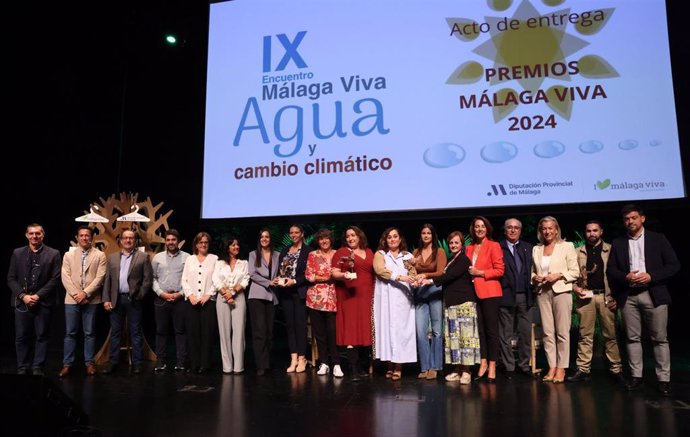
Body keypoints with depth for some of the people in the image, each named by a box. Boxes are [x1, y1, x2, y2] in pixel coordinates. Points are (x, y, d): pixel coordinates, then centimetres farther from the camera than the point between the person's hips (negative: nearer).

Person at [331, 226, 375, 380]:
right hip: (349, 296, -4)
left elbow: (375, 272, 20)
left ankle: (361, 365, 16)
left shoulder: (369, 252, 16)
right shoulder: (341, 252, 3)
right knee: (351, 332, -7)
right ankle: (354, 370, -4)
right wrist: (344, 275, -21)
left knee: (365, 331, 4)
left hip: (367, 296, 4)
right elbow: (334, 273, -2)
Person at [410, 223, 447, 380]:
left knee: (436, 331, 1)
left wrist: (426, 275, -24)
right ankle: (424, 367, 9)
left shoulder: (440, 251, 2)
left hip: (435, 291, -3)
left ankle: (434, 367, 10)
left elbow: (441, 272, -8)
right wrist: (411, 265, -10)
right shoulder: (415, 252, 11)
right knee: (421, 331, 0)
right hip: (419, 293, 3)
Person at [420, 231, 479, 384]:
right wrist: (426, 276, 1)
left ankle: (466, 370, -3)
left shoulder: (463, 259, -4)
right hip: (450, 303, 7)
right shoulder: (451, 261, 19)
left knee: (465, 335, -7)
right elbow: (447, 278, 14)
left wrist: (431, 280, -20)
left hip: (464, 303, -7)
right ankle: (456, 369, 9)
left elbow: (450, 276, -16)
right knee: (453, 336, 5)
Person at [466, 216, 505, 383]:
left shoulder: (493, 246, -3)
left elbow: (500, 270, -8)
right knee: (479, 329, 7)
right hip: (474, 292, 5)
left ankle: (492, 366, 8)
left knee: (491, 330, 1)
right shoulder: (469, 248, 13)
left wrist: (479, 272, -12)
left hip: (490, 292, -5)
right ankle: (483, 363, 16)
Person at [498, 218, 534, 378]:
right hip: (506, 296, -3)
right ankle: (509, 367, 13)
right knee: (505, 335, 3)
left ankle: (524, 365, 20)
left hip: (525, 296, 3)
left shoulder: (529, 248, 12)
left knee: (526, 333, 6)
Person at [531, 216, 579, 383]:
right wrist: (534, 278, -3)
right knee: (547, 332, 3)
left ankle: (561, 368, 6)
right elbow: (533, 271, 18)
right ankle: (552, 367, 10)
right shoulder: (536, 249, 13)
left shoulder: (567, 246, 3)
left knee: (562, 332, -1)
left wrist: (559, 275, -14)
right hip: (543, 293, 3)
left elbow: (575, 272, 0)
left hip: (561, 291, -3)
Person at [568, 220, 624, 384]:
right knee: (585, 335, 3)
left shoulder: (611, 250, 6)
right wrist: (576, 288, -6)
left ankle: (616, 369, 12)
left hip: (606, 296, -1)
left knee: (611, 335, 3)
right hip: (586, 296, 1)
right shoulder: (578, 252, 9)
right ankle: (583, 369, 6)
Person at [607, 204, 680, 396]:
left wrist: (651, 276, -13)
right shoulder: (618, 243, 11)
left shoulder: (658, 239, 6)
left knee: (660, 338, 1)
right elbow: (610, 270, 8)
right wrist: (626, 277, -12)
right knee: (632, 337, 4)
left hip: (654, 294, -2)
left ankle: (664, 379, 7)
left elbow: (674, 265, 1)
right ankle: (636, 376, 10)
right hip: (628, 296, 2)